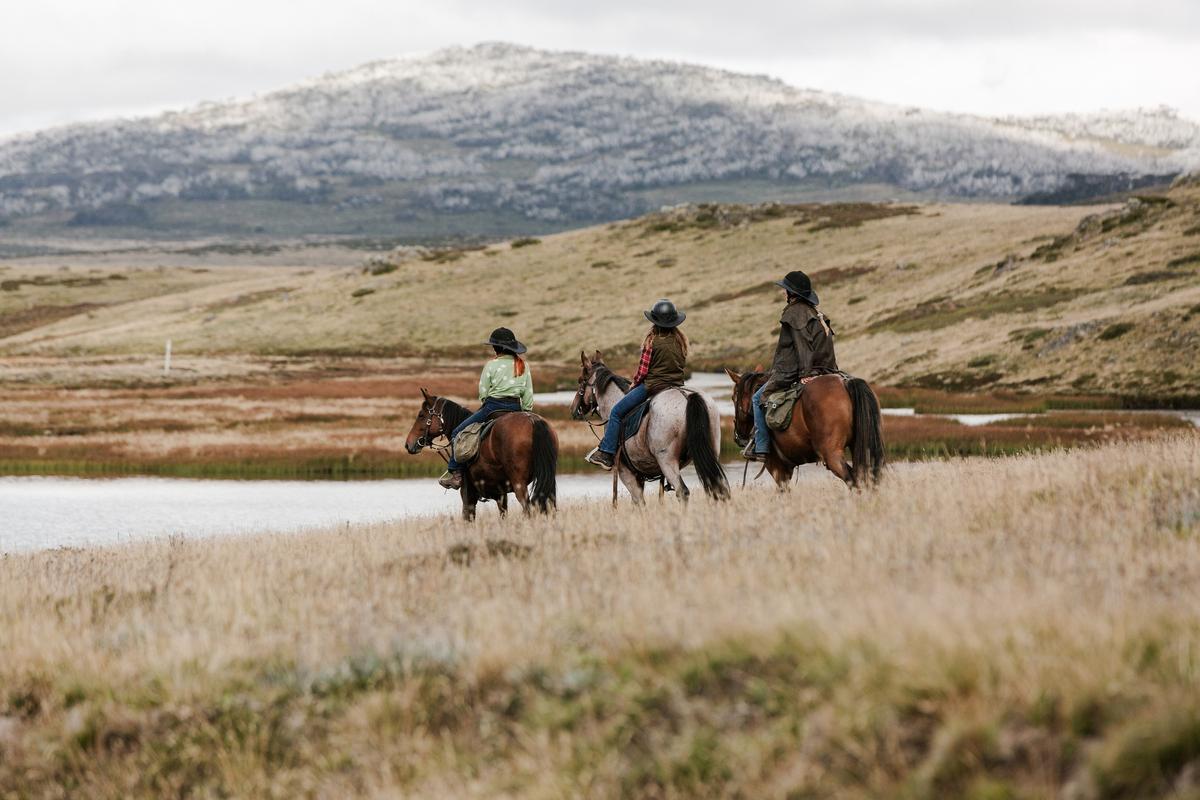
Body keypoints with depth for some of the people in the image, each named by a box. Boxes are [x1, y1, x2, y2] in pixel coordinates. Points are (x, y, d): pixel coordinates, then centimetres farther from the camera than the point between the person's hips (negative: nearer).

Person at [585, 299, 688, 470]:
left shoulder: (652, 341, -13)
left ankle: (606, 455, -2)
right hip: (677, 385, 6)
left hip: (653, 385, -6)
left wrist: (634, 384, 9)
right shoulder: (682, 340, 4)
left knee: (616, 412, 2)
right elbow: (682, 363, 13)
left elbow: (643, 370, -10)